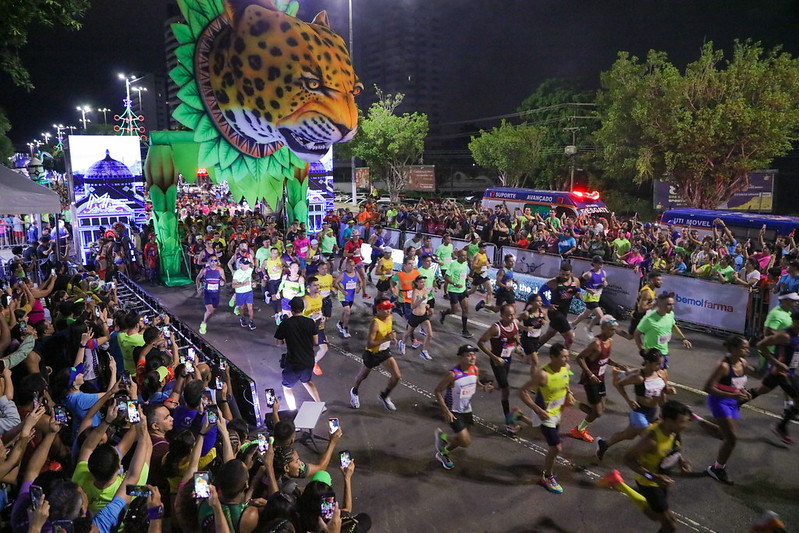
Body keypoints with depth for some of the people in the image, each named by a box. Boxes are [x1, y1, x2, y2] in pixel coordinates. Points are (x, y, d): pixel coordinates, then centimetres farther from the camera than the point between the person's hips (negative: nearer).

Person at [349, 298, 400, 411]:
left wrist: (392, 336, -6)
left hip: (385, 351, 6)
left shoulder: (390, 318, -7)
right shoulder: (375, 323, -31)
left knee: (397, 376, -1)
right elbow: (369, 344, -33)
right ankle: (354, 392, 52)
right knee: (363, 376, 19)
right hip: (372, 354, -6)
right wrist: (385, 339, -39)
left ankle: (384, 396, 26)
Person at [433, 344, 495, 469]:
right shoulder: (453, 374, -29)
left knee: (460, 439, 21)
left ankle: (443, 453, 49)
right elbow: (437, 391, -21)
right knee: (466, 441, -11)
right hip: (453, 412, -7)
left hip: (466, 410, 7)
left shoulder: (475, 370, -9)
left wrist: (484, 387, -10)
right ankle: (442, 436, 16)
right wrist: (446, 411, -23)